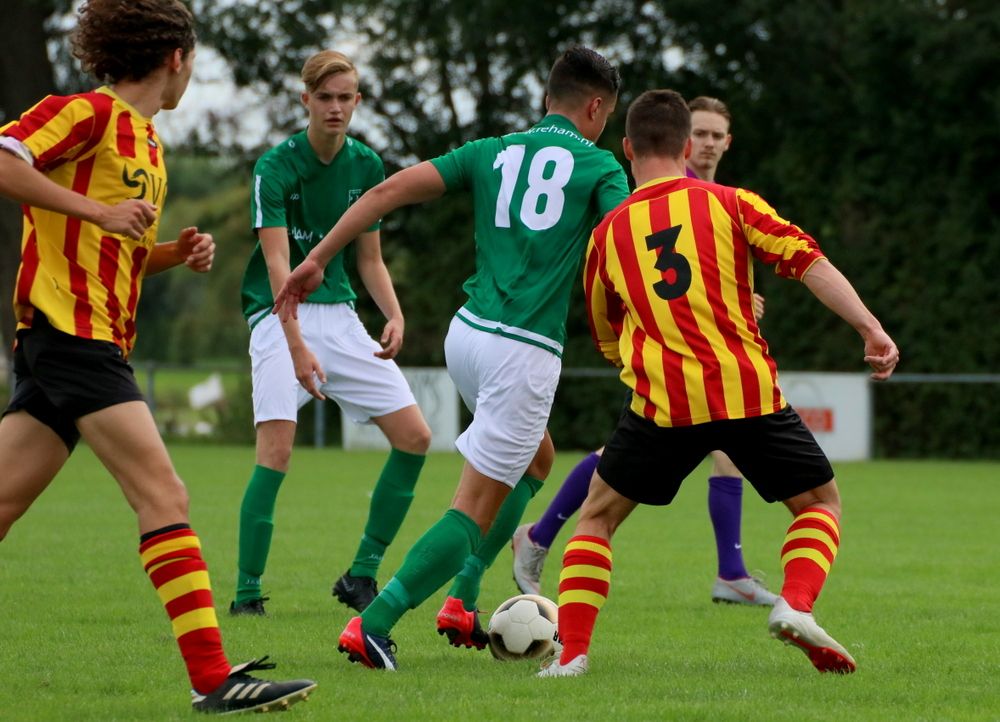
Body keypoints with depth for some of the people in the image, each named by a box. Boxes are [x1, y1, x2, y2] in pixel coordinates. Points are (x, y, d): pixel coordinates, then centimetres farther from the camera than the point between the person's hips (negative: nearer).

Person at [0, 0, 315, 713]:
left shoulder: (146, 142, 21)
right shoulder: (88, 113, -6)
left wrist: (178, 252, 10)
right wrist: (98, 209, -21)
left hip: (98, 339, 10)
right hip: (70, 329, -10)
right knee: (164, 496, -13)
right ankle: (212, 677, -16)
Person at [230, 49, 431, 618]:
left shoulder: (367, 166, 5)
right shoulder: (276, 167, -13)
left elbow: (370, 260, 13)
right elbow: (277, 262, -23)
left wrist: (395, 316, -7)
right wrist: (297, 346, -35)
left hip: (340, 312, 6)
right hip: (280, 316, -6)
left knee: (415, 436, -2)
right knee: (276, 451, -21)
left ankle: (362, 575, 10)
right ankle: (247, 594, -10)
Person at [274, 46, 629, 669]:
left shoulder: (492, 152, 13)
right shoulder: (599, 167, 1)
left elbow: (392, 189, 4)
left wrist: (317, 259, 4)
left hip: (468, 332, 7)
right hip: (525, 352, -7)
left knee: (536, 460, 29)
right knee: (476, 511, -2)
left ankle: (460, 597, 22)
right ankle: (372, 624, -13)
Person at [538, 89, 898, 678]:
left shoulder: (607, 234, 12)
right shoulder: (730, 204, 6)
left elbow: (609, 343, 21)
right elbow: (809, 262, -6)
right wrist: (871, 328, -8)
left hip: (662, 404, 1)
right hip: (750, 396, -1)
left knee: (598, 516, 18)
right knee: (821, 502, 17)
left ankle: (572, 652, 4)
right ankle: (797, 605, -8)